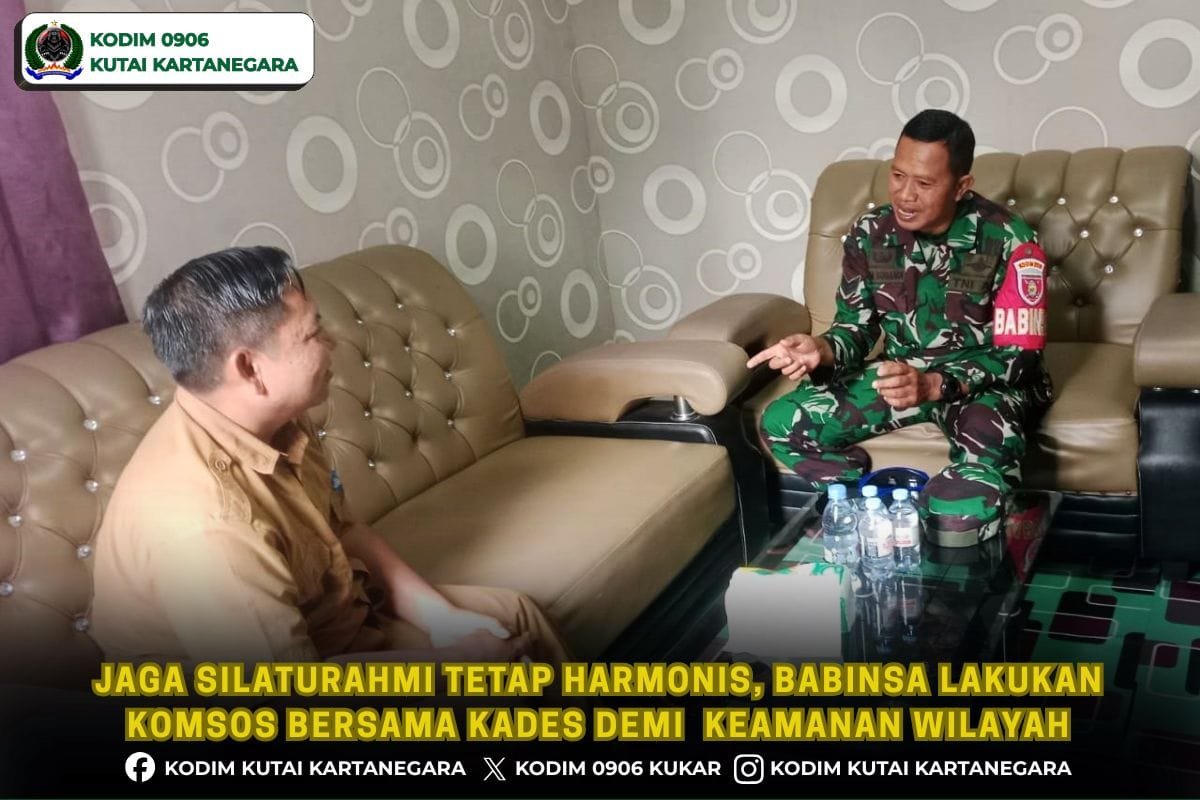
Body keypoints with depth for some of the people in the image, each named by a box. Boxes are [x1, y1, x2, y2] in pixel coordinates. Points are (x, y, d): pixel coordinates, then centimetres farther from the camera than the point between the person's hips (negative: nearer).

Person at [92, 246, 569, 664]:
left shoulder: (273, 423, -7)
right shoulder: (204, 521, -36)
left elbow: (341, 529, 5)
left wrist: (441, 616, -7)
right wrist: (454, 658, -21)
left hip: (329, 613, 8)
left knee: (515, 615, 10)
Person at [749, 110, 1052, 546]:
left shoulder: (1009, 241, -17)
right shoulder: (869, 234, -5)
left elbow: (1018, 358, -17)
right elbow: (855, 328, 2)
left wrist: (934, 385, -36)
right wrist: (821, 351, -24)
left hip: (986, 380, -4)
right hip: (902, 371, 4)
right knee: (782, 423, -16)